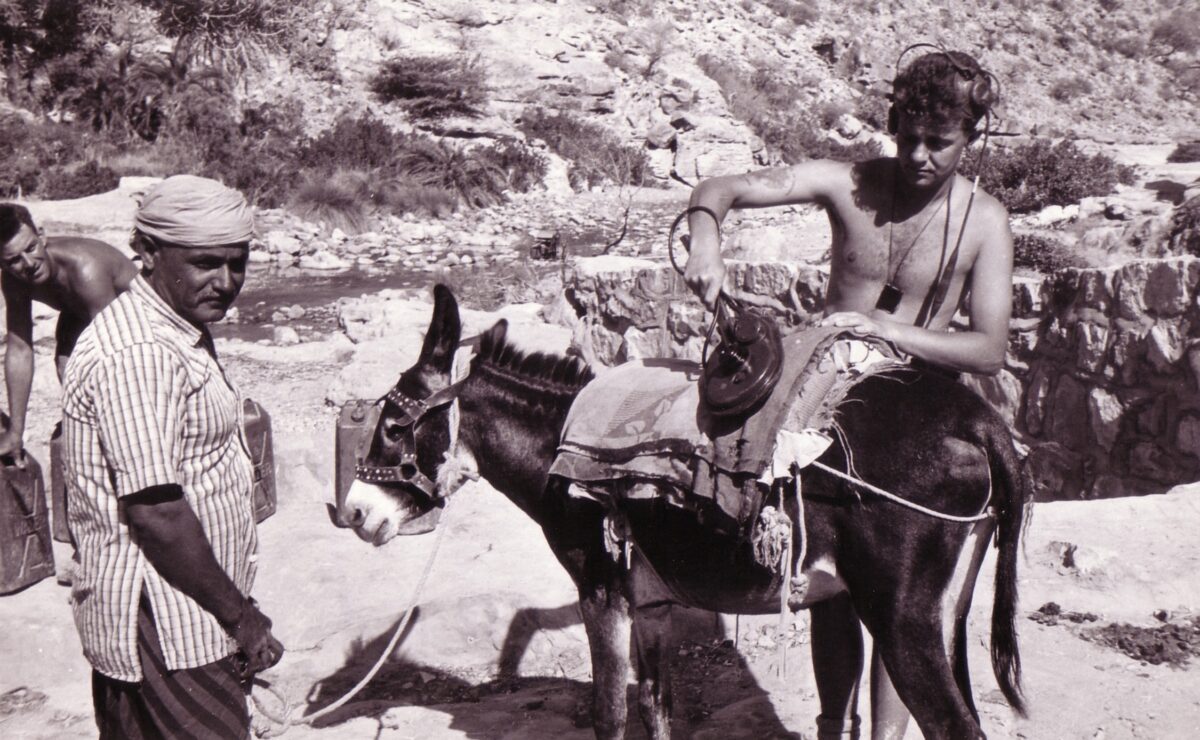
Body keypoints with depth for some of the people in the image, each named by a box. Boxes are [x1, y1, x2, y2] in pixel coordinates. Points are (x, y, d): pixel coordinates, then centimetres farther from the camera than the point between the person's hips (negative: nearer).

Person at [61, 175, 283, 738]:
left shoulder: (183, 333, 11)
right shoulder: (137, 355, -21)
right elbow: (156, 513, -24)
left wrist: (236, 605, 16)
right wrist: (240, 617, -15)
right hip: (167, 630, -10)